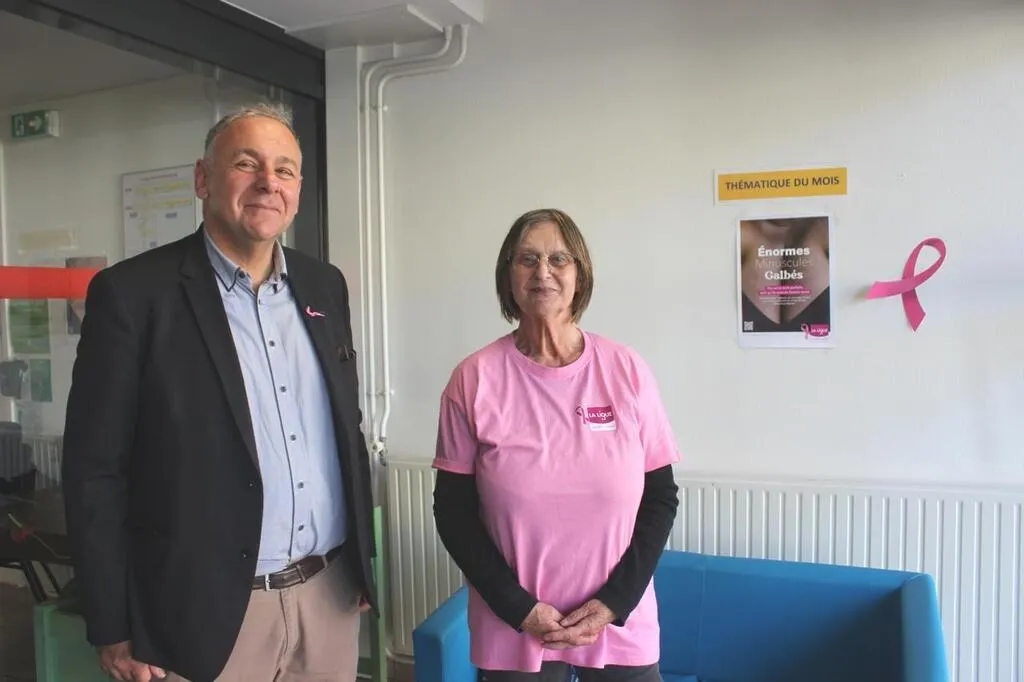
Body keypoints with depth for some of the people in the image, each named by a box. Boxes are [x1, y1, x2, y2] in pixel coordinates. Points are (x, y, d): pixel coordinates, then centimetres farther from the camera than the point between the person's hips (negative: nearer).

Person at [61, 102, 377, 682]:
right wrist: (115, 631, -7)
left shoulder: (324, 286, 5)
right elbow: (94, 470, -8)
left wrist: (363, 561, 11)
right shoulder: (133, 292, -10)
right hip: (206, 612, -4)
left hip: (331, 595, 5)